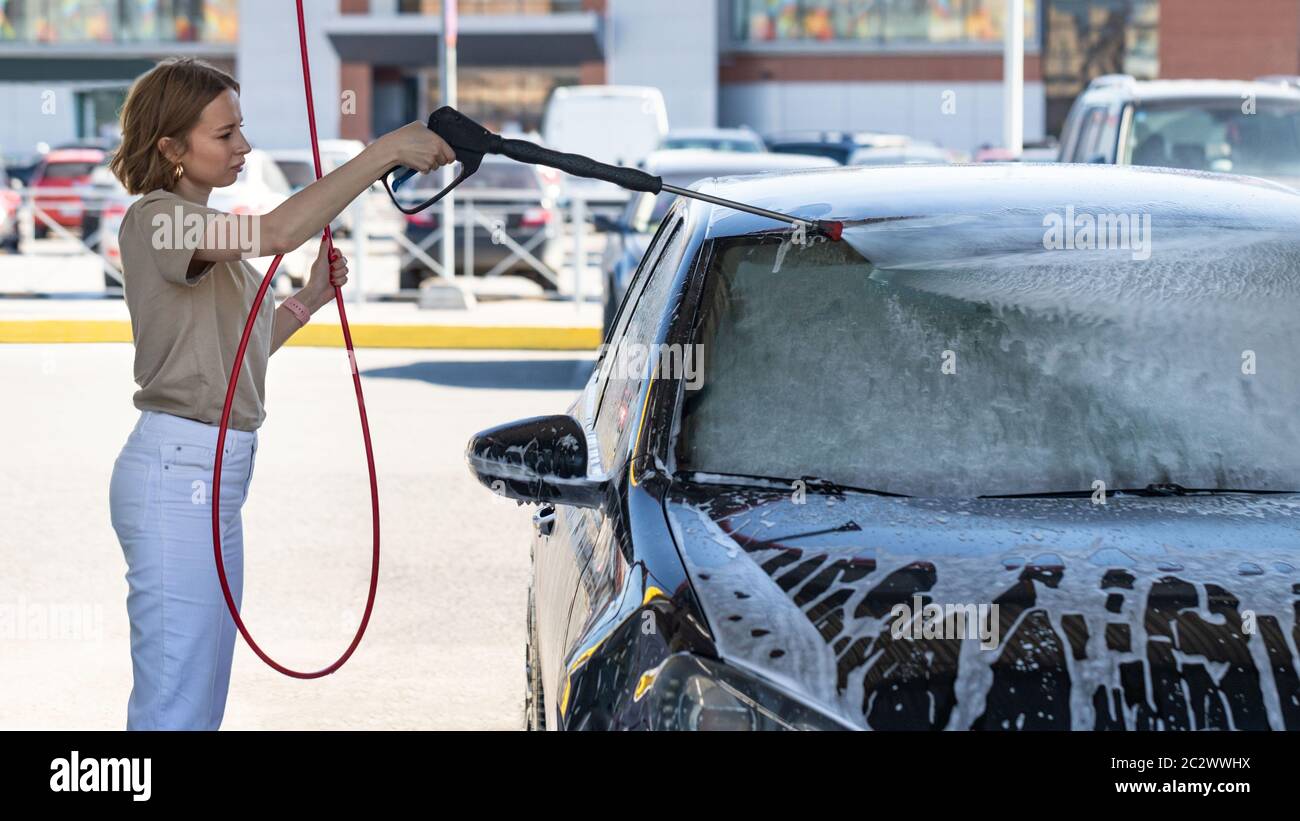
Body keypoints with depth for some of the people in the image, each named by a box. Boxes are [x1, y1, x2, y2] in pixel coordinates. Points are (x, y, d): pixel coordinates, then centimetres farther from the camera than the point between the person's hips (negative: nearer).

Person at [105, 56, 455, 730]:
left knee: (203, 698, 12)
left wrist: (310, 299, 13)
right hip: (177, 470, -10)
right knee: (174, 703, -10)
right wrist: (385, 152, -27)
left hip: (216, 471, 10)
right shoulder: (155, 220, -13)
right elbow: (278, 231, -30)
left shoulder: (202, 229, 19)